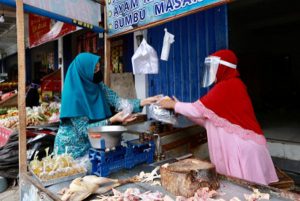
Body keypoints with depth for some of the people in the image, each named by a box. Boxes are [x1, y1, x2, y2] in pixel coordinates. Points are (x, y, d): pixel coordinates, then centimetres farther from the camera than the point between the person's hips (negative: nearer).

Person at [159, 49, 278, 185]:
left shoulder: (227, 86, -16)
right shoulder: (231, 85, 14)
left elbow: (199, 109, -18)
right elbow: (208, 121, 13)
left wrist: (173, 105, -3)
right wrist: (180, 108, 9)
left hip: (244, 148, -9)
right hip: (236, 147, 9)